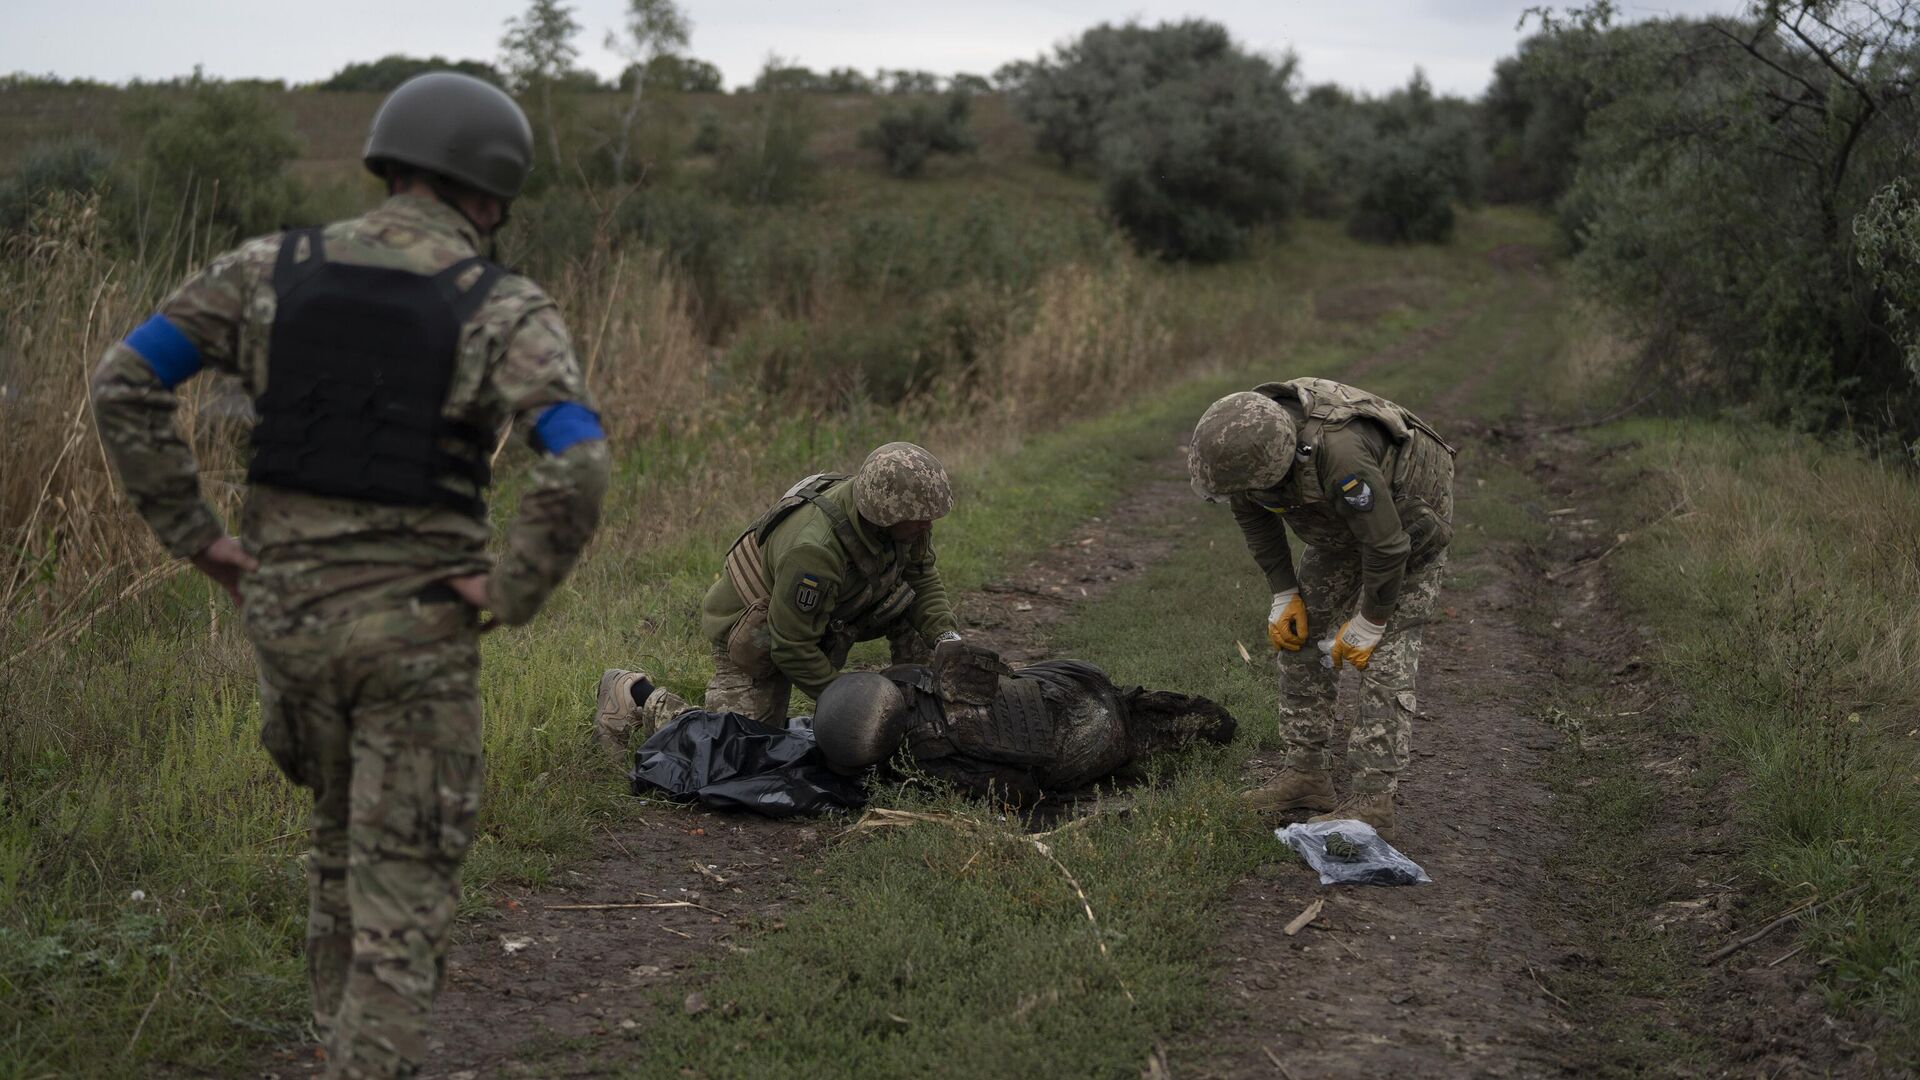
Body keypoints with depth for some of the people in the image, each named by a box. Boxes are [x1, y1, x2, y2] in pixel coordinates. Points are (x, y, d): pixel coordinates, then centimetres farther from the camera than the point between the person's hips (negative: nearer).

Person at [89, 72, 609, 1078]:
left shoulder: (269, 269, 1)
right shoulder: (505, 310, -10)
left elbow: (122, 383, -2)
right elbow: (578, 466, -24)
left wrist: (194, 537, 2)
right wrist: (513, 593, -12)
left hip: (284, 607, 5)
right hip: (416, 626, -4)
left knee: (343, 829, 26)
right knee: (403, 874, 5)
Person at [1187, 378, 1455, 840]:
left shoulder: (1340, 458, -45)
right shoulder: (1245, 439, -22)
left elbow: (1387, 547, -33)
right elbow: (1252, 515, -1)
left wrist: (1367, 625, -20)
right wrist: (1284, 595, -2)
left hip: (1406, 522, -8)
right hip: (1342, 521, 8)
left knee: (1384, 654, -13)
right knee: (1298, 633, 5)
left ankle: (1371, 801, -10)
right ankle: (1306, 773, 13)